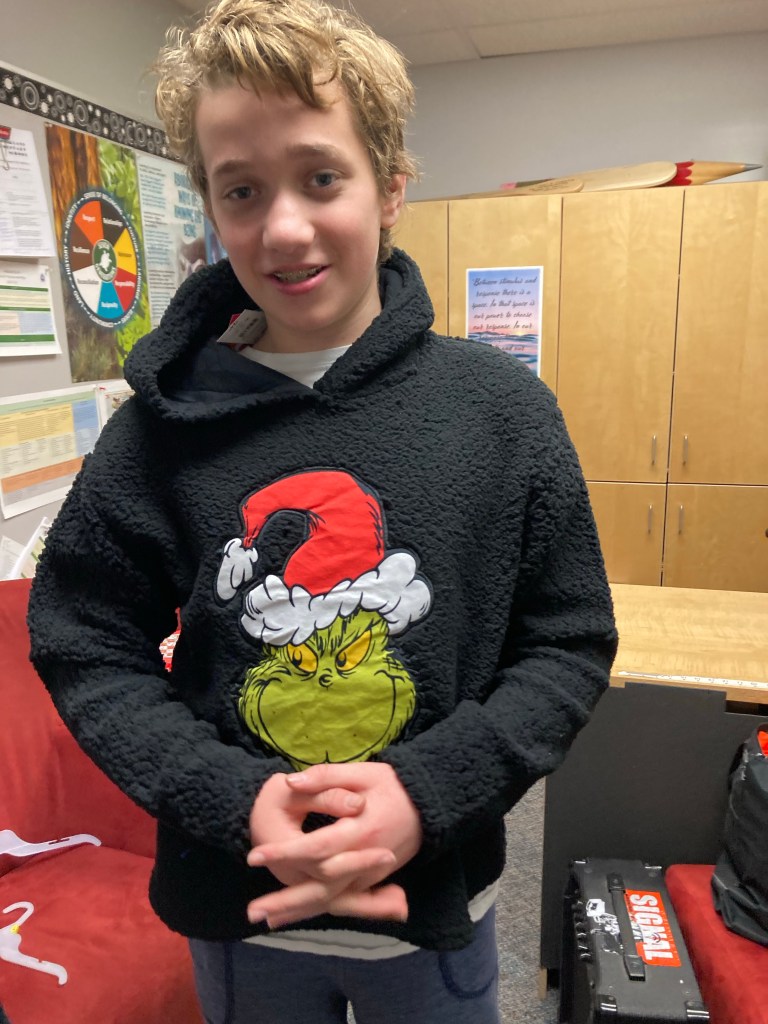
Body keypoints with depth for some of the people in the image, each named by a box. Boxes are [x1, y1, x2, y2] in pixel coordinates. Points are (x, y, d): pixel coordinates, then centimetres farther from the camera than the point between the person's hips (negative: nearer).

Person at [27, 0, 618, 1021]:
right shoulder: (160, 426, -11)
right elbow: (85, 649, -6)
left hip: (439, 898, 0)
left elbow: (570, 645, -8)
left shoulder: (502, 405, -12)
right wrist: (232, 798, -19)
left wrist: (432, 790, -20)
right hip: (236, 901, 1)